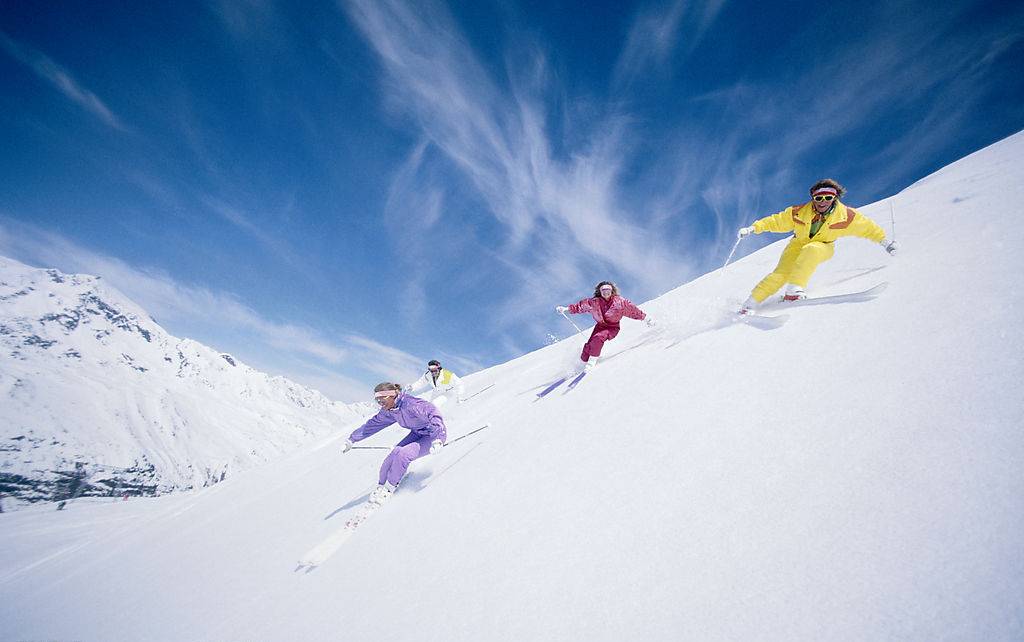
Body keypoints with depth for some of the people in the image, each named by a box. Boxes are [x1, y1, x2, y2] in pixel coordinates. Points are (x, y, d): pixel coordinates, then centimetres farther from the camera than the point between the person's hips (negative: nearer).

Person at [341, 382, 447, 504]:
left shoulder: (410, 404, -31)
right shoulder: (388, 412, -5)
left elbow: (433, 414, -38)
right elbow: (372, 425, 9)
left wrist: (437, 439, -48)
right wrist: (351, 440, 11)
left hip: (434, 435, -7)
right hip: (417, 434, 7)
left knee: (403, 454, -23)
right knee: (394, 454, -11)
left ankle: (388, 488, -2)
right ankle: (381, 486, 11)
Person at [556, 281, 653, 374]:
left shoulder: (619, 301, -11)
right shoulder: (595, 302, -6)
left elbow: (633, 310, -7)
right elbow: (581, 305, -2)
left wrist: (646, 319, -4)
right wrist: (566, 309, -7)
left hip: (613, 327, -3)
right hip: (600, 325, 3)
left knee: (598, 338, -31)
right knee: (589, 345, -12)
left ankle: (592, 361, -15)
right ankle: (581, 365, 8)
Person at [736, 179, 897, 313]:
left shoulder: (845, 215, -14)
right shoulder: (799, 212, -16)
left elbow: (866, 227, -1)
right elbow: (777, 221, -8)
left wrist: (884, 241, 2)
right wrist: (753, 228, -15)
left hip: (822, 248, 0)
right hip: (798, 245, 0)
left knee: (810, 250, -37)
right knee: (781, 274, -22)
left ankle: (794, 291, -38)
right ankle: (750, 304, -16)